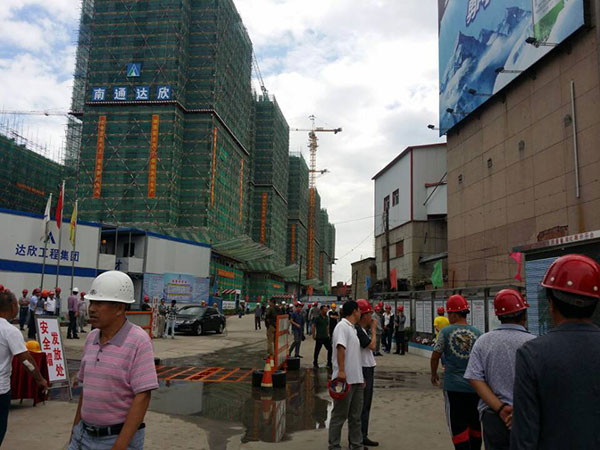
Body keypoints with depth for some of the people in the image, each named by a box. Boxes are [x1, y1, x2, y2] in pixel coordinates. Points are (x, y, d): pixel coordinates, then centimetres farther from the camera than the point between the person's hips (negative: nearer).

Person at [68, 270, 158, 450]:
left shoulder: (139, 341, -18)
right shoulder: (92, 337, 3)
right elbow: (86, 386, 13)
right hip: (85, 435, 6)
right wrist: (75, 429, 15)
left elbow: (142, 397, -20)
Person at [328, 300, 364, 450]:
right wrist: (341, 370, -32)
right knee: (340, 415, 1)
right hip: (344, 379, -9)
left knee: (355, 415, 15)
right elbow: (340, 348, -23)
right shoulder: (342, 326, -11)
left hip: (356, 379, 9)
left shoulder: (352, 328, 19)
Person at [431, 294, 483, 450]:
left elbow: (435, 356, 1)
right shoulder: (477, 333, -1)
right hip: (475, 386, 3)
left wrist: (434, 374, 19)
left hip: (453, 386, -3)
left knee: (458, 427, 3)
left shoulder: (446, 331, -6)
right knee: (475, 425, 20)